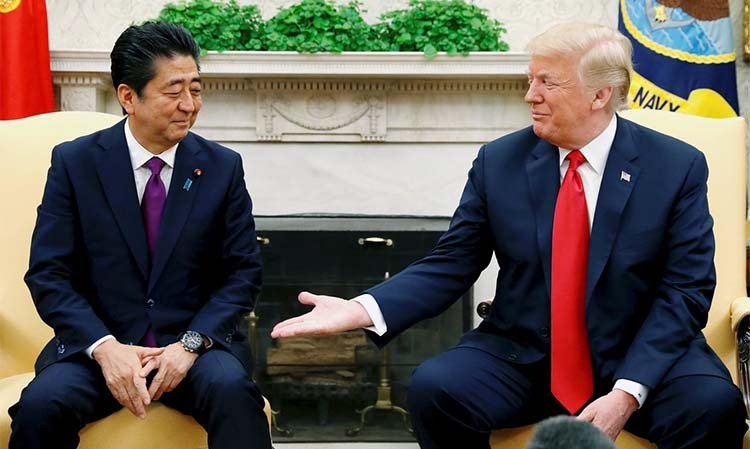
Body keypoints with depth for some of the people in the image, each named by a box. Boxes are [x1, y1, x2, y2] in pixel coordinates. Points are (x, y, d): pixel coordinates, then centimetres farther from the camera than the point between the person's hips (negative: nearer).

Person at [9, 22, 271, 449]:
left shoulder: (223, 167, 3)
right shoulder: (74, 162, 0)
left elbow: (243, 272, 3)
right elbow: (48, 273, -2)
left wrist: (190, 344, -13)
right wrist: (104, 347, -18)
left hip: (196, 342, 0)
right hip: (96, 343, 0)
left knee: (232, 390, -33)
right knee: (41, 405, -30)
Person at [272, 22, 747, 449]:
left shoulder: (679, 166, -4)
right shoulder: (499, 162, 1)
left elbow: (687, 291, -7)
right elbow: (449, 267, 2)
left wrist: (627, 393, -20)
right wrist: (364, 310, -16)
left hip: (642, 357, -1)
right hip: (520, 358, 2)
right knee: (434, 388, -25)